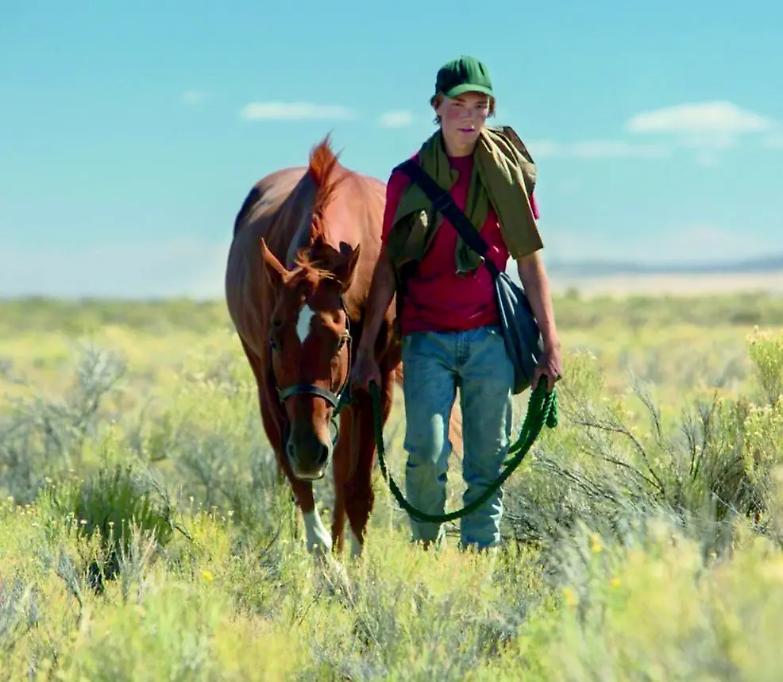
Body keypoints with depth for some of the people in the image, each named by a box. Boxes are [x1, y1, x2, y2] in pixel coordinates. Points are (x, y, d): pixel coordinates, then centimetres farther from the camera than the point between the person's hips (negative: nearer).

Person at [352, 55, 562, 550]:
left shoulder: (506, 173, 7)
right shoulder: (409, 179, 6)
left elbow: (530, 262, 9)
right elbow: (388, 269, 9)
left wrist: (551, 342, 4)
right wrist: (367, 350, 5)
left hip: (489, 337, 1)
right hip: (426, 337, 0)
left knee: (488, 462, 0)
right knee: (426, 454, -11)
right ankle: (426, 545, 13)